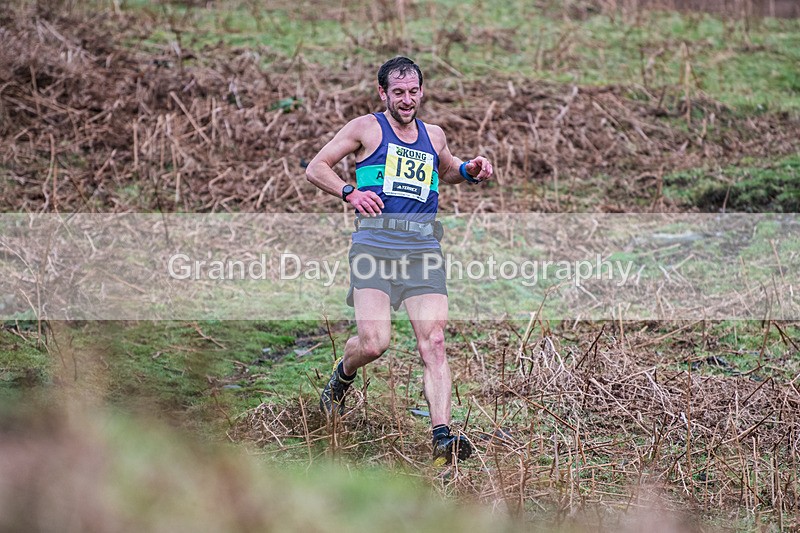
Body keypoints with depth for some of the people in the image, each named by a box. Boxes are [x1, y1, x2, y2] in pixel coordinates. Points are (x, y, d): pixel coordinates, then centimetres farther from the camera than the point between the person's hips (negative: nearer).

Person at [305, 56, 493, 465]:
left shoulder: (434, 136, 19)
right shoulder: (366, 128, 6)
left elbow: (446, 172, 40)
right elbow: (315, 168, 8)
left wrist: (470, 171, 18)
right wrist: (349, 192, -10)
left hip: (423, 248, 4)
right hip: (375, 244, -3)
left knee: (433, 343, -10)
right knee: (374, 343, -15)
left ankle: (442, 438, -14)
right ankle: (342, 375, 21)